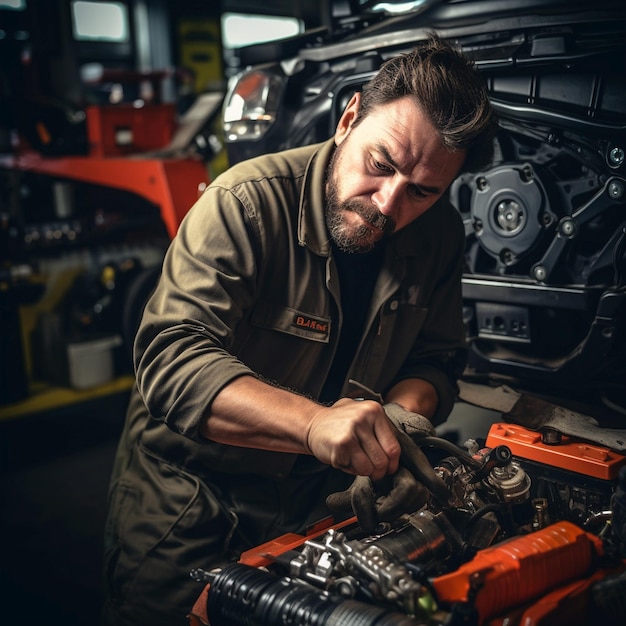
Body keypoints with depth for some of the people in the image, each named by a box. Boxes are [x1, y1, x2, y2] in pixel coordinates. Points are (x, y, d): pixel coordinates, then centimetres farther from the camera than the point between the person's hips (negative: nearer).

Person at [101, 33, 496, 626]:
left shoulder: (439, 235, -5)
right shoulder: (247, 203, -24)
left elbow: (434, 359, 1)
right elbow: (172, 358, -33)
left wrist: (403, 415, -23)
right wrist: (313, 422, -47)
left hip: (316, 501, 5)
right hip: (188, 502, -4)